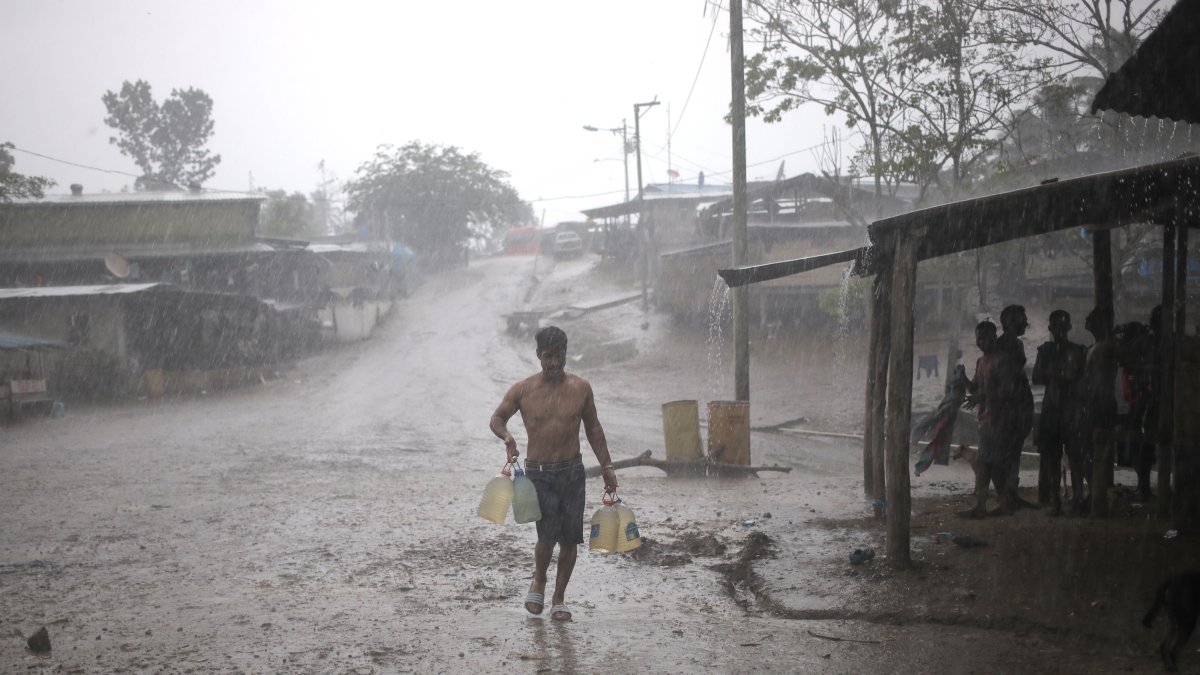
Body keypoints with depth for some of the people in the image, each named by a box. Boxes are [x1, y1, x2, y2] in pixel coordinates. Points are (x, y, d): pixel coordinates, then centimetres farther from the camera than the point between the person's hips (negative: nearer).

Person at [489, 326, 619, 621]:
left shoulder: (580, 388, 1)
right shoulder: (523, 389, -4)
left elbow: (593, 428, 11)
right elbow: (497, 418, 7)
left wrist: (607, 466, 9)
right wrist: (506, 436, -16)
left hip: (572, 472, 2)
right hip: (538, 473, -2)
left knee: (570, 539, 3)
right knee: (548, 535, -15)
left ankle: (559, 600, 19)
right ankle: (538, 581, 16)